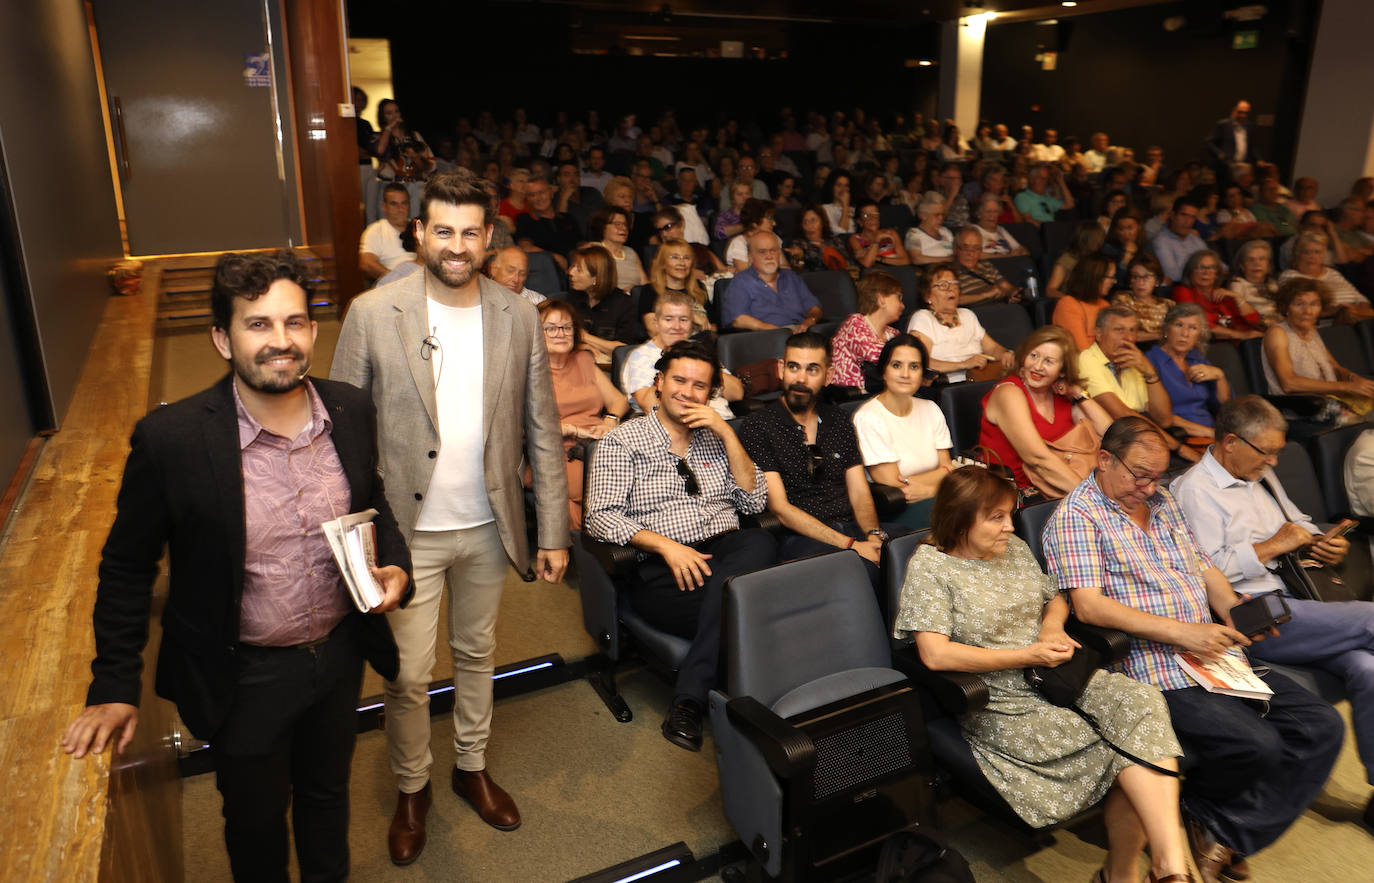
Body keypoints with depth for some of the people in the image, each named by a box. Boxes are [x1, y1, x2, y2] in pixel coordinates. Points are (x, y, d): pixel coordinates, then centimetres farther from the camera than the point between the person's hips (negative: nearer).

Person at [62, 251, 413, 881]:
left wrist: (395, 565, -11)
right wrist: (114, 684, -3)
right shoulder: (170, 438, -22)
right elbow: (127, 565, -9)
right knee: (256, 818, 23)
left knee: (327, 793, 29)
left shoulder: (352, 410, -11)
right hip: (245, 677, -3)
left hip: (341, 653, 4)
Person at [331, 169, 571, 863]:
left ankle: (472, 767, 44)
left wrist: (554, 531, -1)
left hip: (487, 526, 3)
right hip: (407, 529, -2)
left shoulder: (518, 317, -3)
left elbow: (542, 431, 0)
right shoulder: (373, 313, -10)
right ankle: (412, 789, 35)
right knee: (408, 676, 8)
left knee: (477, 656, 20)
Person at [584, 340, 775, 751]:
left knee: (761, 543, -34)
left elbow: (754, 503, 11)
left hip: (726, 554, 4)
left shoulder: (716, 437, 22)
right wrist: (665, 545, -18)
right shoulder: (622, 441, 9)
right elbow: (600, 517, -3)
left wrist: (727, 433, 2)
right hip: (659, 569, -4)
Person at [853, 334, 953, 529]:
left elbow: (946, 469, 6)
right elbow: (893, 490, -12)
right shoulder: (867, 418, -9)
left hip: (931, 503, 7)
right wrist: (937, 485, -5)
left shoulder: (930, 409, 13)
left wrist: (911, 482, -14)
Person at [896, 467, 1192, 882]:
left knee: (1138, 702, -23)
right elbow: (935, 653, -19)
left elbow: (1056, 598, 27)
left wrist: (1052, 625, 1)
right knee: (1127, 743, -22)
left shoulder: (1015, 548, 12)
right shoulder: (930, 567, -9)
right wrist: (1027, 656, -16)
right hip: (1001, 703, -6)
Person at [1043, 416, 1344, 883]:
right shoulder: (1075, 516, -9)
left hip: (1216, 657, 9)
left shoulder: (1161, 500, 18)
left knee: (1323, 726, -3)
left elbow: (1204, 567, 23)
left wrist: (1233, 609, 2)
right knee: (1257, 746, -25)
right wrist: (1181, 633, -21)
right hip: (1160, 676, -9)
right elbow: (1089, 605, -18)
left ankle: (1227, 835, 2)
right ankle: (1202, 814, 7)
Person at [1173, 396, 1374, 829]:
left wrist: (1323, 543, 13)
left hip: (1295, 600, 8)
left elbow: (1299, 521, 36)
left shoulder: (1261, 476, 22)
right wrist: (1272, 546, -10)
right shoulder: (1193, 489, -7)